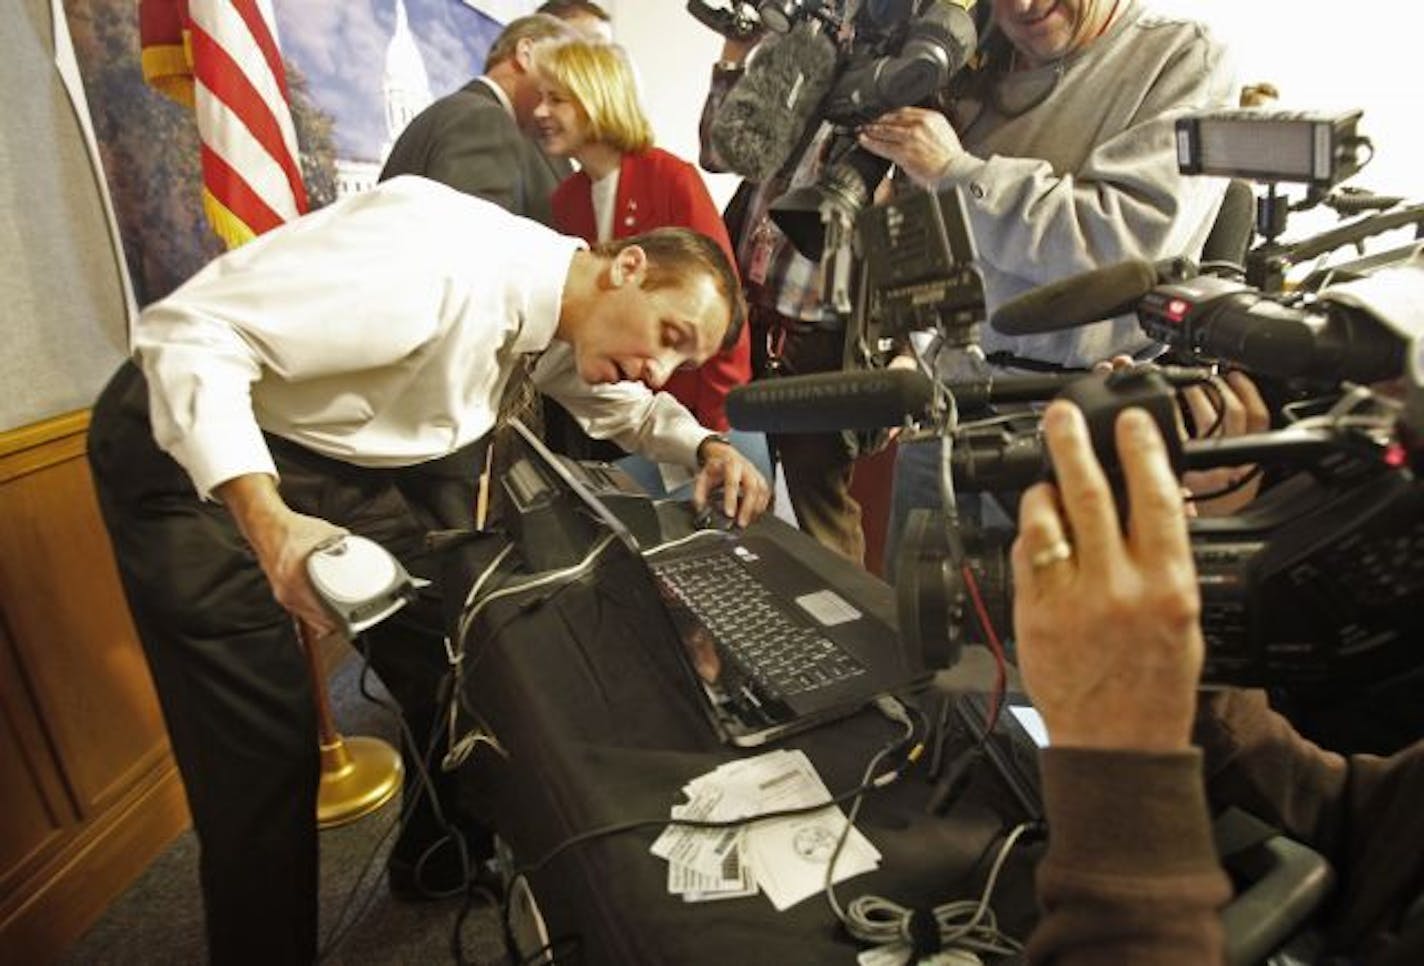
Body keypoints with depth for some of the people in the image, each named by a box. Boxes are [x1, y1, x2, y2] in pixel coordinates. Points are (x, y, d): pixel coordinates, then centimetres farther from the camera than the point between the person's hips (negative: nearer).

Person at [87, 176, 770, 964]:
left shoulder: (564, 323, -4)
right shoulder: (440, 256, -31)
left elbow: (629, 407, 15)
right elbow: (188, 334, -31)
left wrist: (705, 447, -6)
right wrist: (270, 524, -45)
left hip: (347, 465, 7)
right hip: (196, 440, -7)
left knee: (457, 672, 7)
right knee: (263, 757, -7)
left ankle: (436, 867, 32)